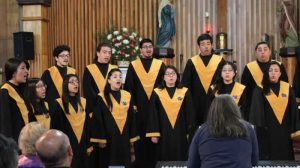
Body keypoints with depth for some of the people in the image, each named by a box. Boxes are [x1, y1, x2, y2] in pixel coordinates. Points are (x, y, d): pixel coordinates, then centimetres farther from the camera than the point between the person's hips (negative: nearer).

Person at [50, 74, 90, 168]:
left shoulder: (83, 102, 10)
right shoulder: (59, 104, -6)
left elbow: (87, 125, 12)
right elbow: (55, 127, -7)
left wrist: (88, 145, 10)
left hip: (82, 144, 5)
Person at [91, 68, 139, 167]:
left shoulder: (127, 96, 7)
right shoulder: (102, 97, -5)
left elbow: (131, 118, 10)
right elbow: (98, 119, -6)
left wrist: (132, 138, 8)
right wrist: (100, 139, -11)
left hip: (124, 136, 4)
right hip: (109, 137, -4)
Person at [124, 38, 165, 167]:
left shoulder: (160, 65, 6)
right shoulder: (133, 65, 4)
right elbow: (128, 87, 2)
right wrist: (132, 104, -5)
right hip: (139, 107, -1)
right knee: (140, 135, 4)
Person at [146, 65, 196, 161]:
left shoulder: (185, 92, 3)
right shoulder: (157, 93, 2)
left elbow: (190, 114, 3)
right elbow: (153, 115, 1)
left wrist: (190, 132, -1)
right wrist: (153, 134, -5)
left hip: (181, 132, 0)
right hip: (163, 133, 0)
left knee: (181, 160, 5)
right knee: (164, 161, 5)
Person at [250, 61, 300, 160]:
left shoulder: (287, 88, 5)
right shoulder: (260, 90, -3)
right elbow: (256, 111, -6)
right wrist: (257, 128, -14)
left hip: (284, 131, 3)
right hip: (267, 132, -3)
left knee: (284, 159, 8)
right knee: (267, 159, 2)